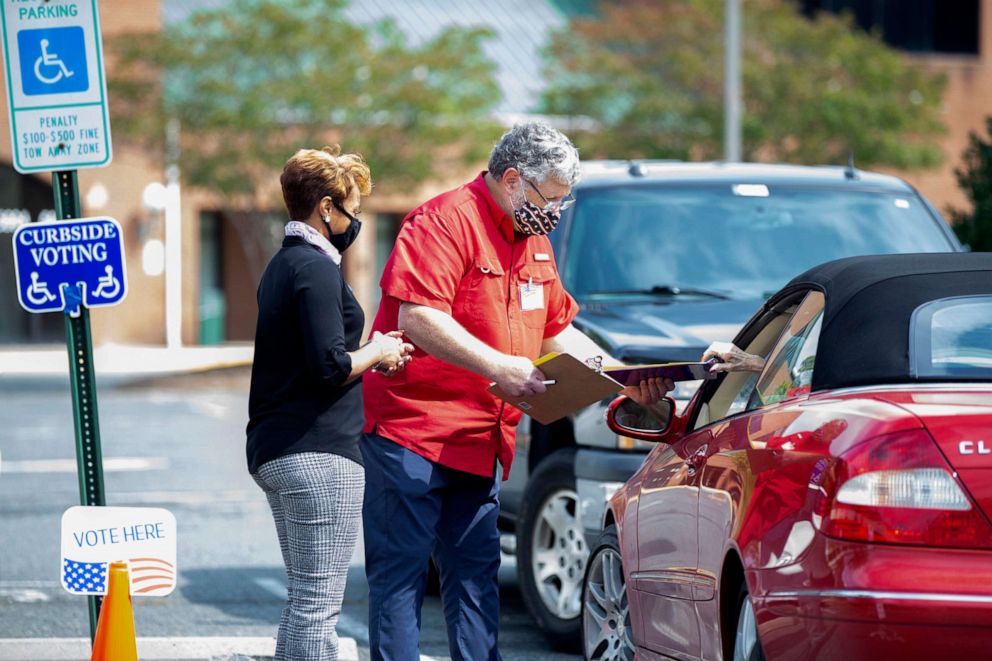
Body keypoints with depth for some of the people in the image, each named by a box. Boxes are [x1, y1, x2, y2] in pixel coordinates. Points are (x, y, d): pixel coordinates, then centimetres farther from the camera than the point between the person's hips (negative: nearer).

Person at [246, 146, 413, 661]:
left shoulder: (282, 265, 18)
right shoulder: (316, 268, -13)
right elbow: (330, 366, -21)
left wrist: (368, 355, 13)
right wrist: (377, 352, -3)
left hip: (273, 451, 10)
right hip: (318, 453, -10)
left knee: (305, 599, 15)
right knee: (318, 603, -9)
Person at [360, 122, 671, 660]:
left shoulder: (534, 240, 17)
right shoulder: (446, 221, -13)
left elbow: (556, 332, 25)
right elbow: (416, 317, -23)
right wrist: (498, 366, -27)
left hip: (480, 444, 9)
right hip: (410, 430, -9)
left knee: (475, 575, 8)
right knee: (401, 573, -6)